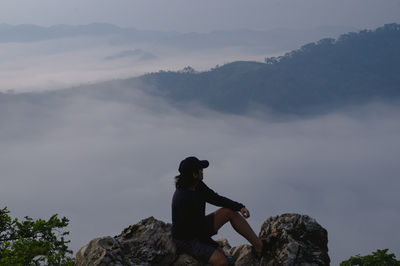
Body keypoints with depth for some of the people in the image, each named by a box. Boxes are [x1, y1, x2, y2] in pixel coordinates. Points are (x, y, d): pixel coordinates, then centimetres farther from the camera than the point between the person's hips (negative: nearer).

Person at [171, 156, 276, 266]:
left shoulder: (198, 185, -5)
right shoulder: (183, 199, -33)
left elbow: (216, 198, 5)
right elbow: (194, 228, -27)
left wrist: (240, 207, -9)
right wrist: (215, 247, -15)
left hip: (199, 228, 10)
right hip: (187, 240, -10)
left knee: (231, 211, 5)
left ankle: (259, 245, 10)